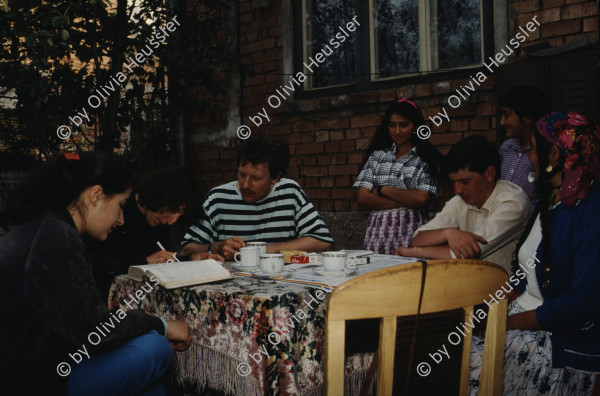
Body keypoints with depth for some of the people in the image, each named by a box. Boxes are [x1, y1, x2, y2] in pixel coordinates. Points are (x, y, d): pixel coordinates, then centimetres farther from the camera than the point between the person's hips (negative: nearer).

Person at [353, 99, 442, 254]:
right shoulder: (378, 155, 13)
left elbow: (421, 199, -8)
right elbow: (361, 196, 2)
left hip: (411, 231, -2)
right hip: (378, 233, 2)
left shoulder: (426, 159, 6)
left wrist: (383, 189, -2)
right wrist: (405, 202, -5)